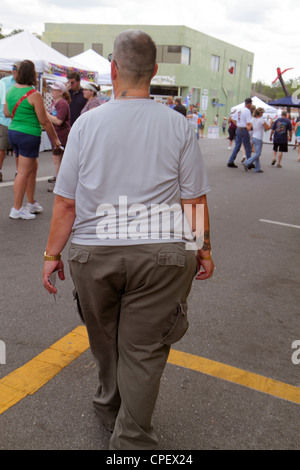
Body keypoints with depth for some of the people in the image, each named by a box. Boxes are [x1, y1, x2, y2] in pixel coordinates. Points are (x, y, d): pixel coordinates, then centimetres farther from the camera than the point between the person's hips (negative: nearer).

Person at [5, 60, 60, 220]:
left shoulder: (11, 90, 7)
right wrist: (54, 138, -1)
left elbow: (6, 113, 17)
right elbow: (44, 121, -12)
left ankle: (31, 203, 28)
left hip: (12, 132, 8)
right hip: (28, 135, -8)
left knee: (33, 167, 19)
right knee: (24, 172, -1)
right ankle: (16, 209, 5)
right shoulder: (34, 94, -15)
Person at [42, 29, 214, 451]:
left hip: (92, 253, 2)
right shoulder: (178, 125, -2)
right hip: (161, 253, -1)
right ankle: (131, 440, 21)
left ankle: (110, 407, 46)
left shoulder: (87, 123, -1)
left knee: (104, 341, 22)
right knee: (143, 349, 10)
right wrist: (204, 248, 11)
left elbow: (65, 201, -1)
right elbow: (195, 200, -2)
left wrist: (52, 253, 8)